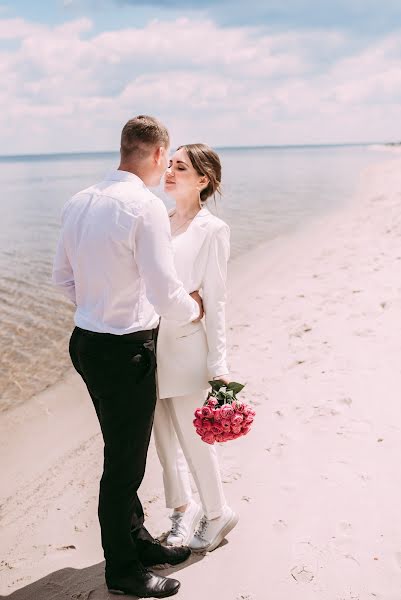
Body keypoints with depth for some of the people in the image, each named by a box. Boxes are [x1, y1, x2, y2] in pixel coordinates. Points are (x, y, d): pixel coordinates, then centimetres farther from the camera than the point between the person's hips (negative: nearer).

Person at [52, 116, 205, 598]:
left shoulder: (79, 202, 5)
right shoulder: (146, 207, -20)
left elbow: (62, 276, 13)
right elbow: (167, 296, -21)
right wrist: (193, 310, -1)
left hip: (88, 340, 8)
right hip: (126, 351, -8)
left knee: (124, 453, 23)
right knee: (124, 463, 8)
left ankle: (137, 541, 42)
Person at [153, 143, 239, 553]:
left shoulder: (212, 230, -7)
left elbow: (215, 300, -9)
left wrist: (218, 365, -11)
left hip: (185, 346, -6)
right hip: (151, 341, 6)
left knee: (193, 438, 6)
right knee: (164, 437, 15)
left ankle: (217, 514, 28)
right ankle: (183, 508, 36)